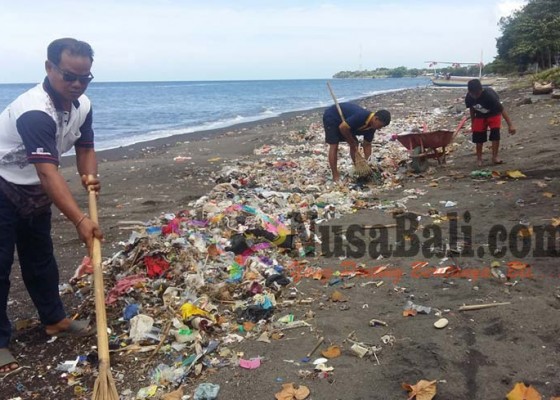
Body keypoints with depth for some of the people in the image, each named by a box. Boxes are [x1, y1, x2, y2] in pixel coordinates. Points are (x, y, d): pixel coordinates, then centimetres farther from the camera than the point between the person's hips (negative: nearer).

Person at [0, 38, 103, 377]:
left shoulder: (82, 105, -8)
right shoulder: (35, 112, -35)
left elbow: (85, 147, 4)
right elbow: (49, 172, -43)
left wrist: (89, 175, -19)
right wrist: (80, 220, -50)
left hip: (34, 191, 8)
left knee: (41, 257, 17)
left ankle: (54, 319, 30)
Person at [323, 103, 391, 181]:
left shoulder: (371, 126, -9)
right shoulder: (361, 116, -36)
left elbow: (367, 145, 0)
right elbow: (342, 127, -33)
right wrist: (352, 142, -19)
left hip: (344, 118, 8)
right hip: (331, 116, -8)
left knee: (354, 144, 4)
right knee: (334, 146, -14)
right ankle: (335, 176, -11)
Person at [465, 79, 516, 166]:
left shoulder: (489, 95, -38)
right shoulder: (468, 98, -26)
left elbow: (502, 109, -36)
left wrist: (510, 125, -39)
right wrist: (472, 122, 7)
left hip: (494, 114, -3)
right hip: (480, 115, 3)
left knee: (495, 133, -16)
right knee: (478, 135, -2)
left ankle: (495, 156, -7)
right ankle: (479, 158, 13)